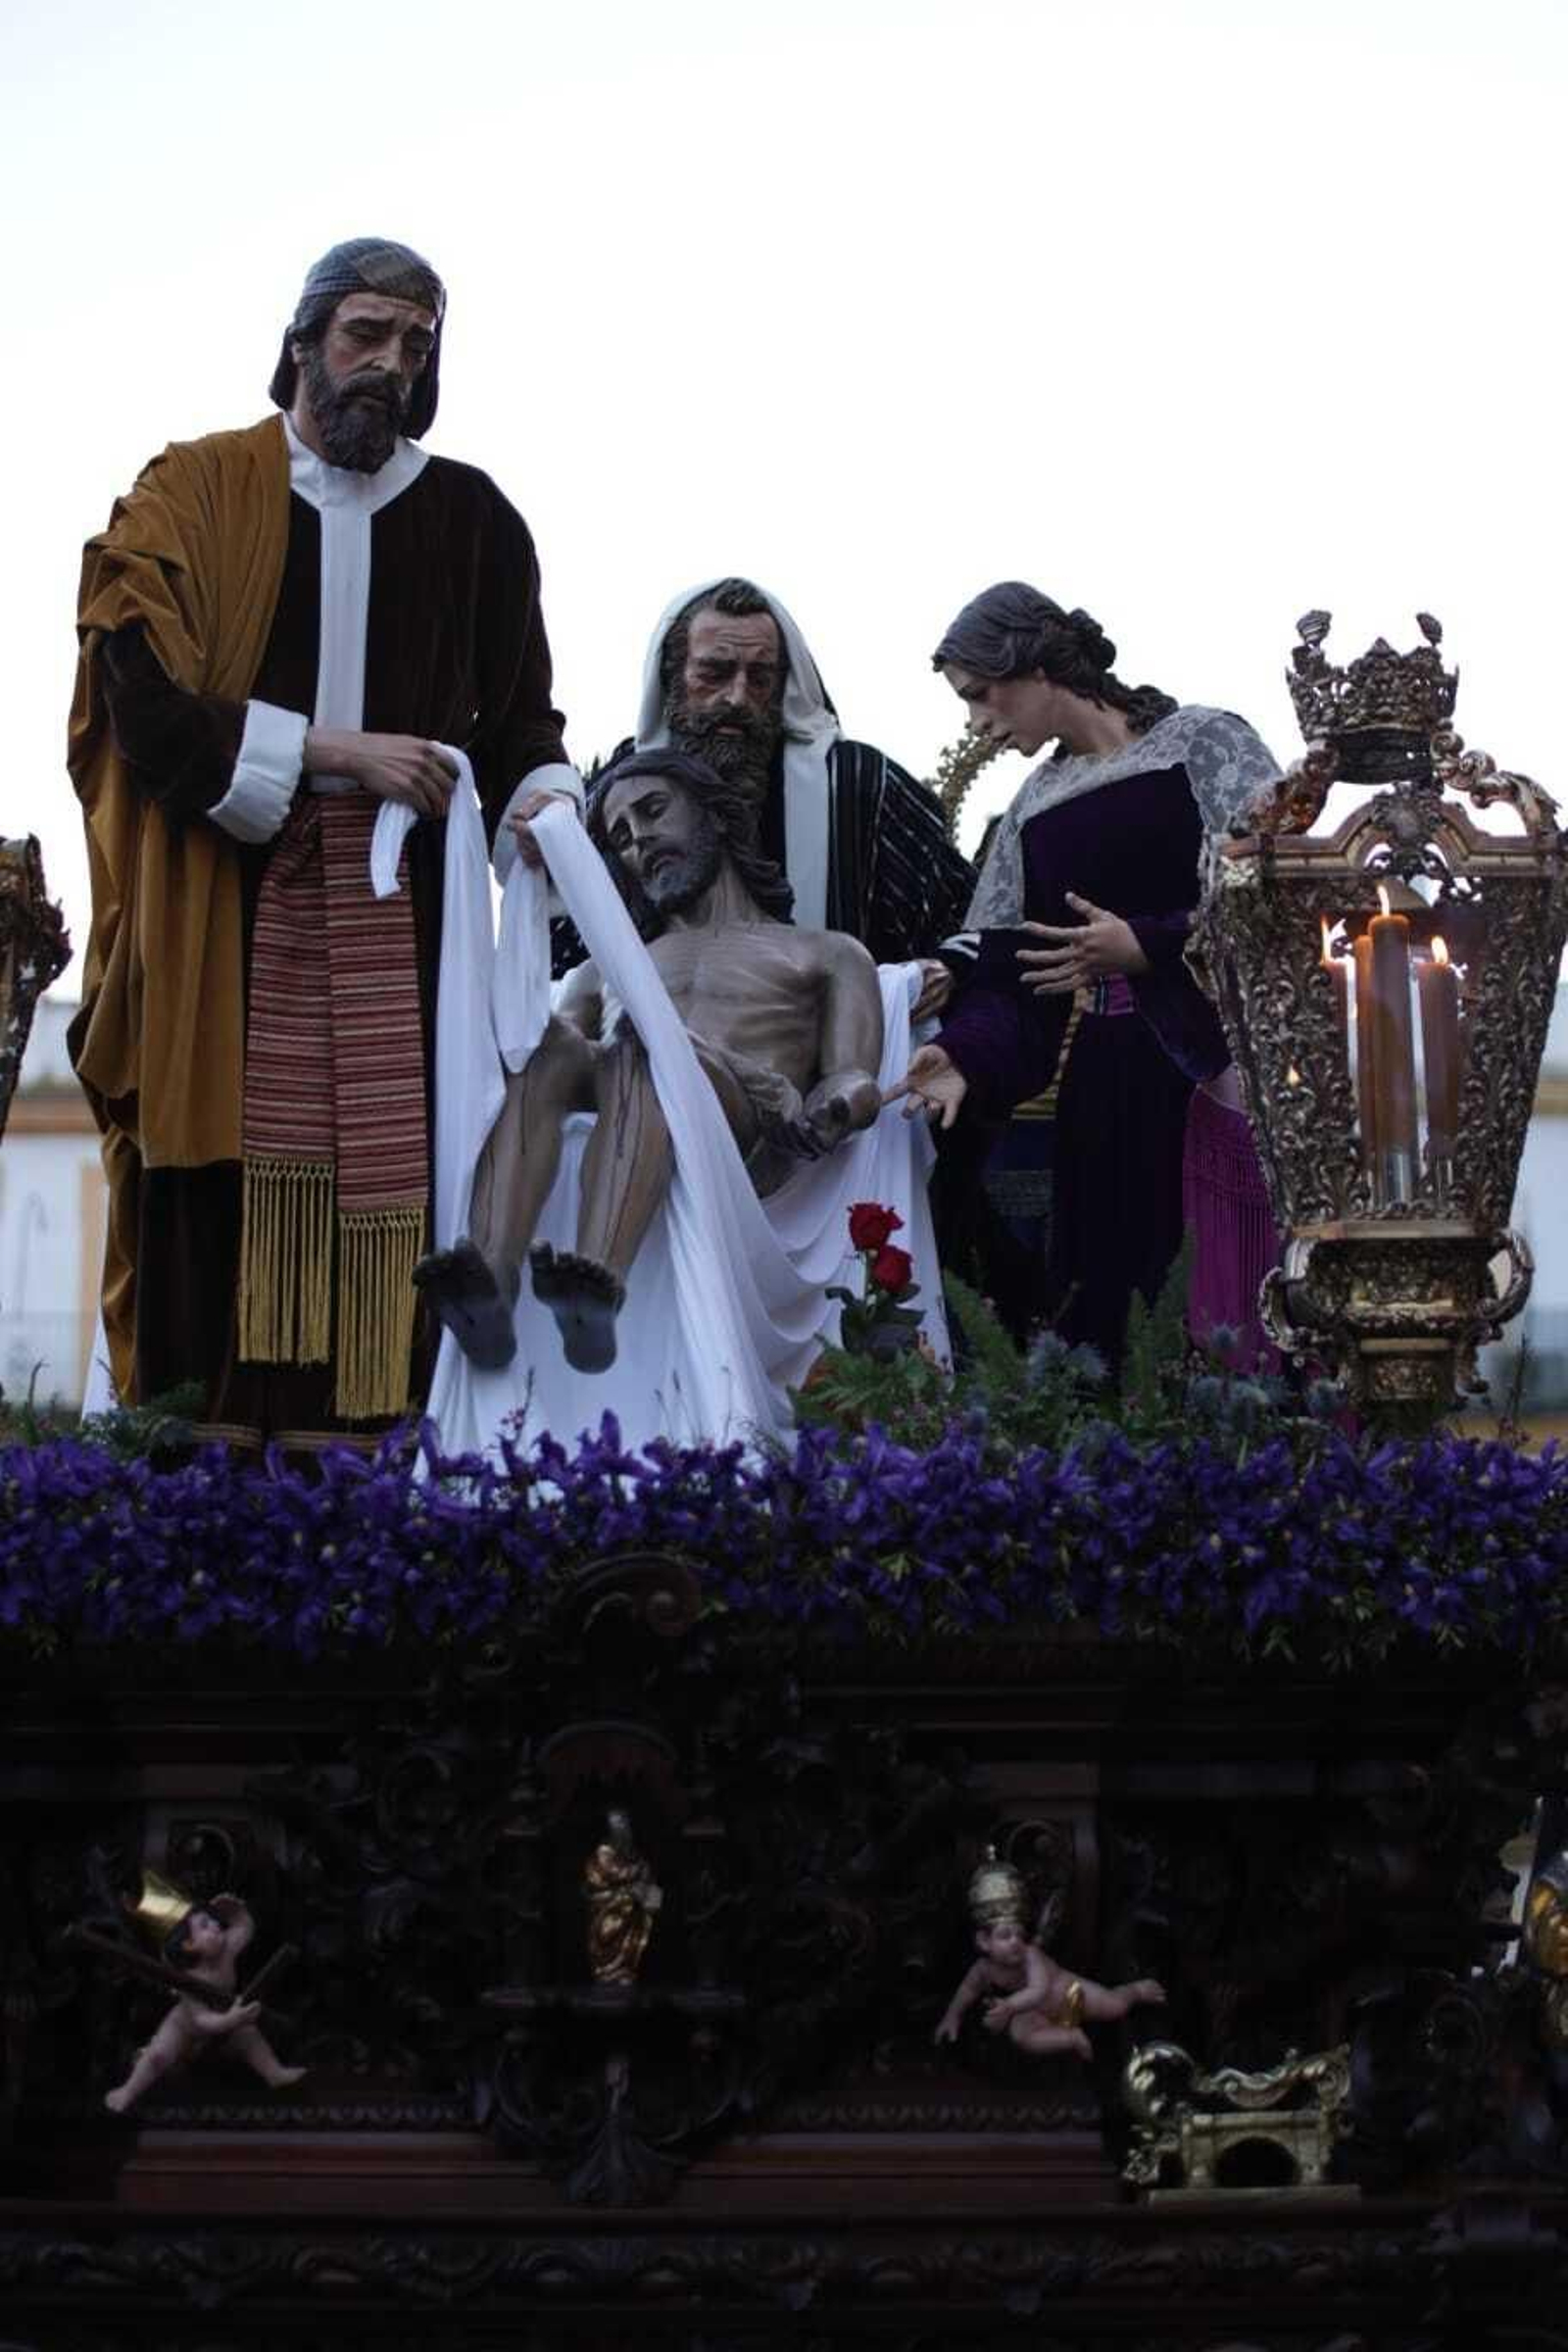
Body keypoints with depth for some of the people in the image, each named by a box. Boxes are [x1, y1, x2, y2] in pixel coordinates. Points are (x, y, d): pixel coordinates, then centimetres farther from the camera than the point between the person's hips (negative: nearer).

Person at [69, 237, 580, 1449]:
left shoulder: (469, 517, 12)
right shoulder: (195, 494, 5)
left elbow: (516, 711, 13)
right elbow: (147, 700, -6)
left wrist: (543, 794, -9)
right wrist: (334, 749, -12)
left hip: (398, 911, 2)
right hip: (225, 900, -2)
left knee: (378, 1176, -6)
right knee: (229, 1169, -8)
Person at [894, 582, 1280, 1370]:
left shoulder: (1203, 744, -1)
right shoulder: (1034, 808, 16)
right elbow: (1009, 971, 9)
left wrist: (1145, 947, -16)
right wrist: (966, 1053, -9)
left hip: (1218, 1067, -5)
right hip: (1105, 1087, 5)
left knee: (1228, 1303, -9)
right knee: (1106, 1308, 2)